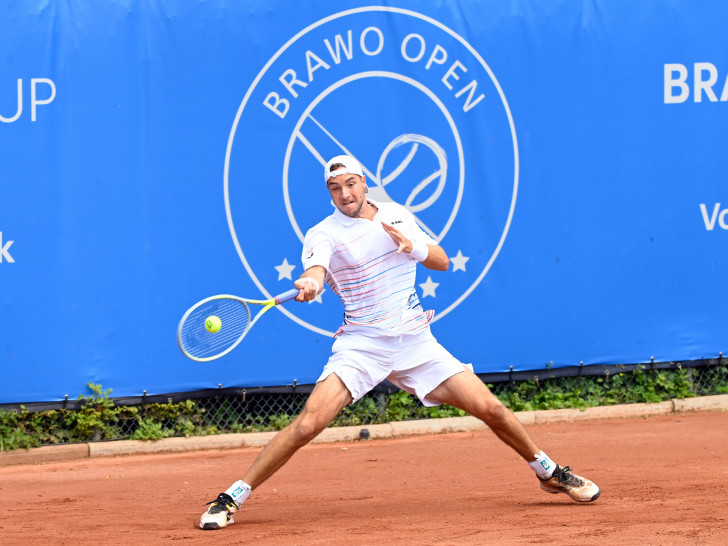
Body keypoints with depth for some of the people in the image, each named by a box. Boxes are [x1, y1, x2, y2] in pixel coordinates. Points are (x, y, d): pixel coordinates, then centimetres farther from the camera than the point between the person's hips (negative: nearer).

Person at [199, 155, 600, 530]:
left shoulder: (397, 215, 9)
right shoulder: (323, 234, -6)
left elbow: (442, 262, 12)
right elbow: (316, 269, -27)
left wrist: (412, 246, -10)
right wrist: (309, 284, -52)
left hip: (415, 341, 3)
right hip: (361, 345, -3)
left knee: (489, 408, -1)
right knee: (307, 425, -21)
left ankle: (547, 471, 23)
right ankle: (232, 497, -12)